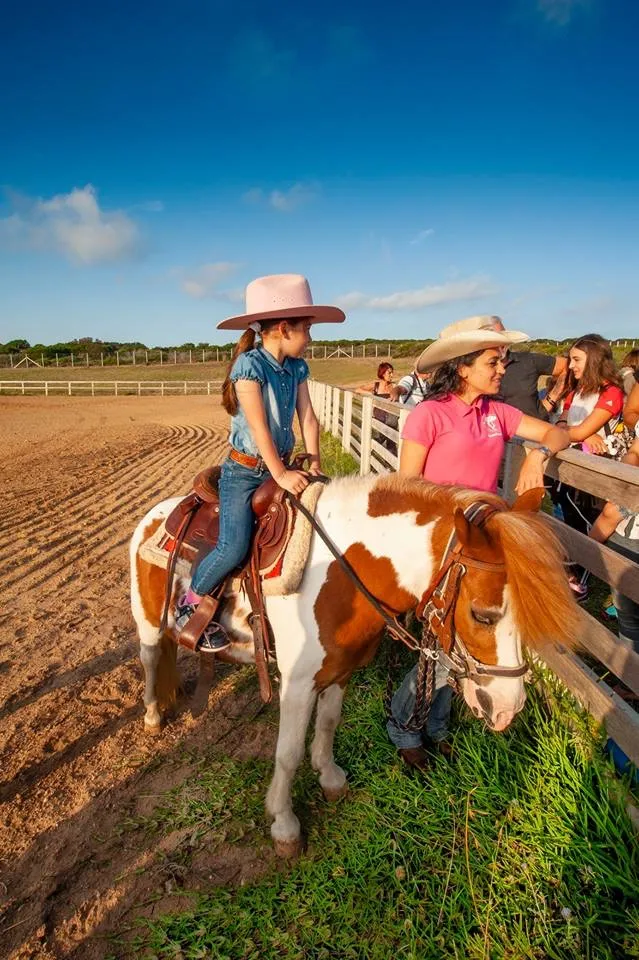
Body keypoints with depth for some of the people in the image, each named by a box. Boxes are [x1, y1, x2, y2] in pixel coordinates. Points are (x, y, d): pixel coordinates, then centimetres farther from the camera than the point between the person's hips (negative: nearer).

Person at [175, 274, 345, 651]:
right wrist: (280, 475, -22)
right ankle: (190, 605, 7)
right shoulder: (250, 364, -16)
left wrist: (314, 465, -4)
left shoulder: (297, 367, 5)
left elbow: (308, 418, 4)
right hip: (244, 471, -7)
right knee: (234, 548, -19)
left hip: (282, 467, 7)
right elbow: (258, 426, -22)